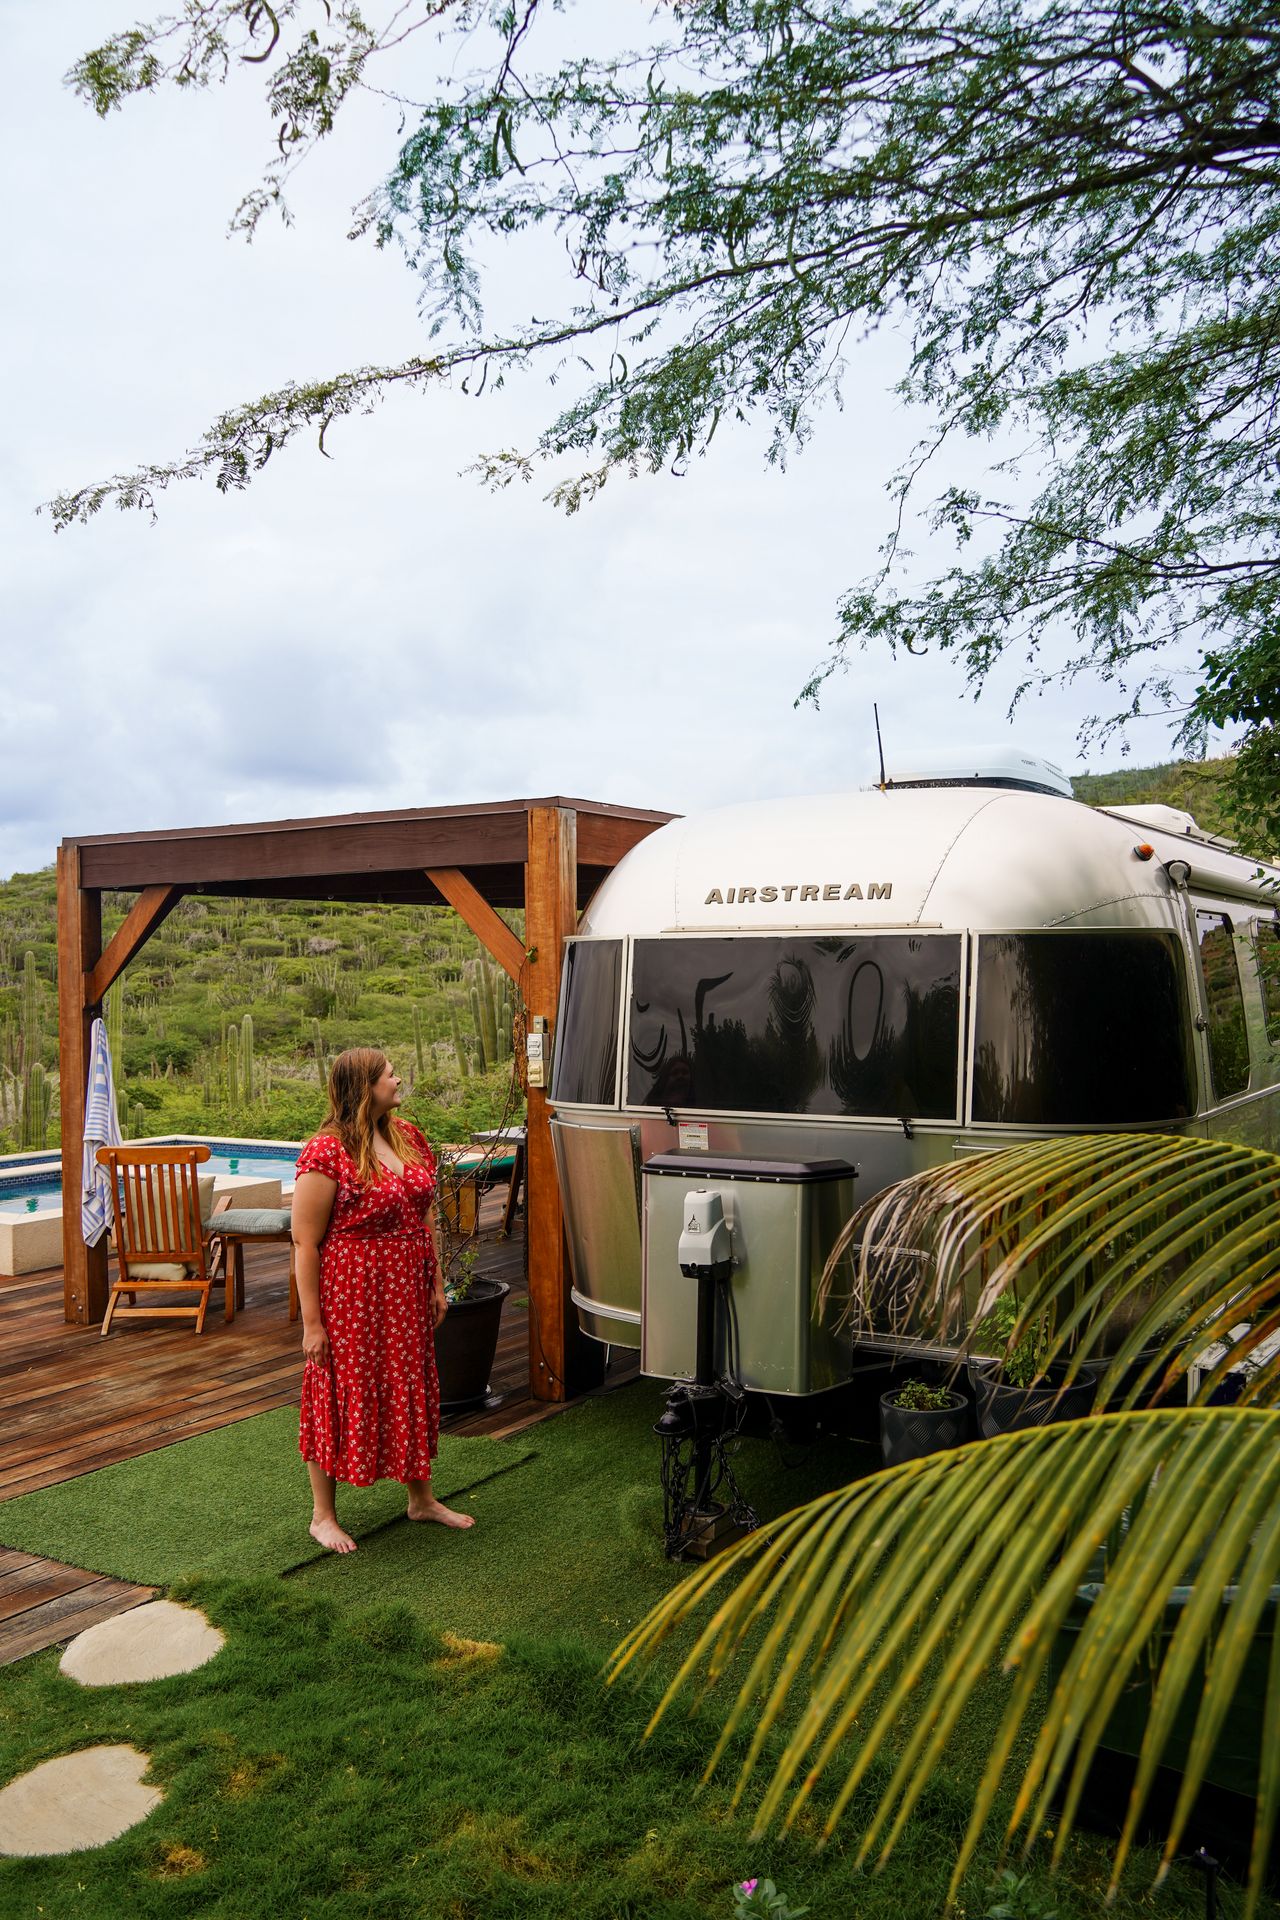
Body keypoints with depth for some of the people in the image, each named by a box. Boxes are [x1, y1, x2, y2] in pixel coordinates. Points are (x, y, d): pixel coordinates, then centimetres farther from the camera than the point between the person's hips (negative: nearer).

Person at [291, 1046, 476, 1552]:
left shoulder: (408, 1137, 5)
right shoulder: (326, 1154, -18)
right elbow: (305, 1241, -16)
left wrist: (437, 1285, 11)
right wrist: (311, 1321, -15)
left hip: (408, 1297, 7)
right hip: (350, 1298, -7)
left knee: (411, 1392, 18)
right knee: (341, 1398, 6)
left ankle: (421, 1498, 35)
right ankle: (322, 1515, 25)